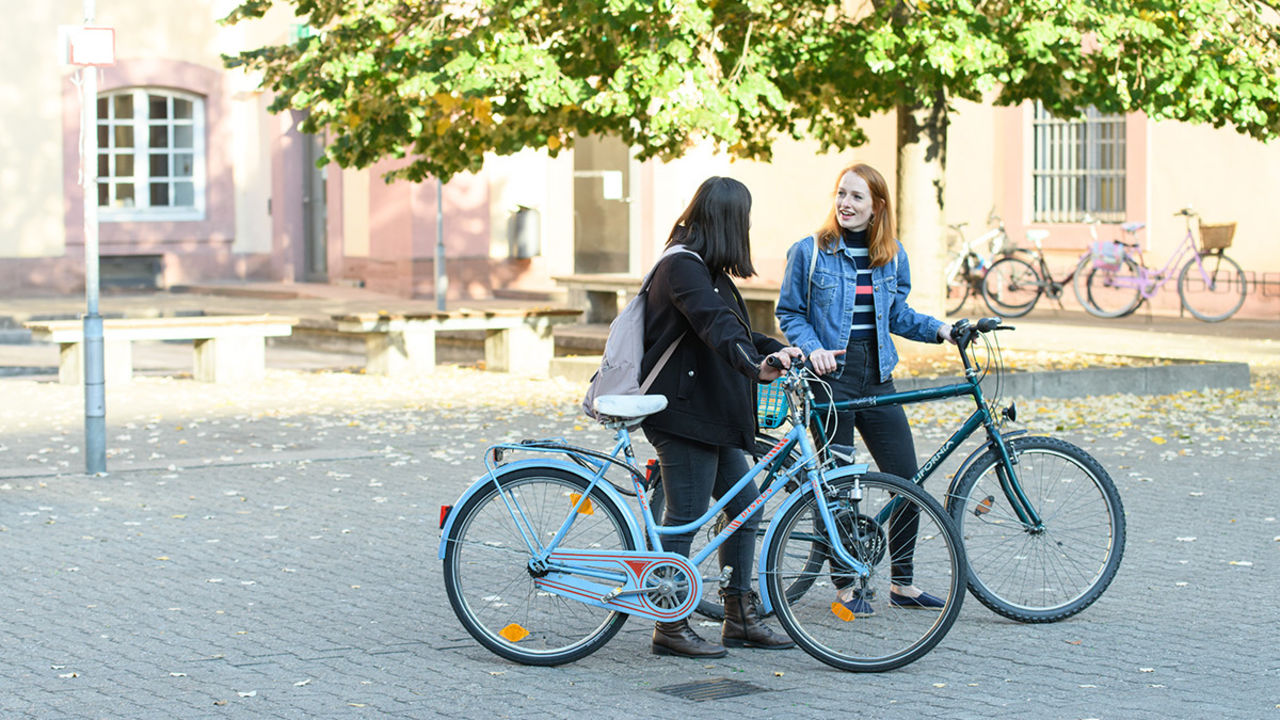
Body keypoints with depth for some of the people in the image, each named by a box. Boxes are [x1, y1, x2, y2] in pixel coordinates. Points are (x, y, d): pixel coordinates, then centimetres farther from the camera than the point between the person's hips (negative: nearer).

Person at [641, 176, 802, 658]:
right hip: (682, 414, -11)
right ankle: (670, 628, 5)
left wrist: (777, 350, 12)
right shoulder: (683, 266, -16)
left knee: (745, 505, 12)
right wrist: (756, 366, -46)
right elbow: (716, 326, -32)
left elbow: (732, 329, 25)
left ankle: (741, 618, 20)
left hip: (711, 417, 11)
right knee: (685, 518, -4)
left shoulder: (704, 269, 17)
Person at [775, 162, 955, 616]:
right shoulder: (810, 251, -3)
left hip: (876, 377, 4)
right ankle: (845, 585, 13)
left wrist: (938, 329, 1)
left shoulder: (892, 256, 8)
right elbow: (789, 314, 1)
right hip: (830, 375, -4)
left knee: (906, 477, 1)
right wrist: (813, 350, -16)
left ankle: (901, 582, 15)